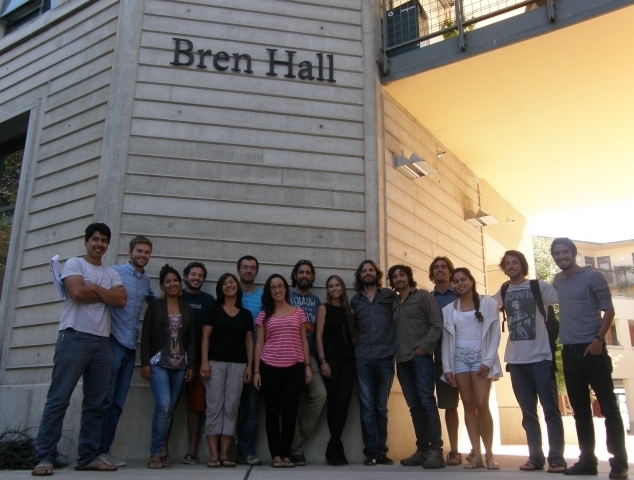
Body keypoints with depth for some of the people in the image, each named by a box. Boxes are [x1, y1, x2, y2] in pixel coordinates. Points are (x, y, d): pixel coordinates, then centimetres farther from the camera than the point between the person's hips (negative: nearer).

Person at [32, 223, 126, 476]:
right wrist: (107, 293, -1)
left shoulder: (112, 274, 18)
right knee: (59, 398, -5)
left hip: (102, 342, 5)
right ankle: (45, 457, -2)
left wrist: (94, 288, -6)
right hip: (74, 337, -5)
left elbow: (121, 301, 1)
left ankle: (89, 456, 9)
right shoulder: (74, 264, 5)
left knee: (95, 403, 4)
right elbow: (77, 292, -13)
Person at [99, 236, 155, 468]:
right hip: (113, 343, -6)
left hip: (131, 346, 6)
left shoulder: (146, 280, 15)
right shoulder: (115, 272, -3)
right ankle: (95, 450, 4)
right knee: (105, 399, -4)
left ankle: (104, 449, 15)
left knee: (118, 403, 8)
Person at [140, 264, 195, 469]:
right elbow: (145, 336, -1)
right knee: (163, 405, -16)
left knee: (170, 409, 3)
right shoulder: (154, 306, 3)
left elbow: (191, 338, 10)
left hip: (180, 365, 3)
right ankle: (155, 453, -3)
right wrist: (145, 363, -9)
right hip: (159, 363, -3)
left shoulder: (187, 309, 11)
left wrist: (191, 365, 4)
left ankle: (159, 452, 12)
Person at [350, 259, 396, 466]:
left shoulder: (390, 295, 5)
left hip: (385, 358, -1)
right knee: (367, 408, 0)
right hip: (362, 359, 1)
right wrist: (353, 348, 8)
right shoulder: (355, 301, 12)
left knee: (381, 407, 6)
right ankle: (371, 452, 5)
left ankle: (381, 451, 14)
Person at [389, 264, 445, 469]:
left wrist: (423, 347, -12)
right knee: (415, 407, 6)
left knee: (427, 403, -9)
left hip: (421, 357, -5)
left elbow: (437, 325, -5)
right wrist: (396, 352, 5)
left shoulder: (423, 296, 2)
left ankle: (436, 451, -8)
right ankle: (422, 450, 11)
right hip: (402, 360, 6)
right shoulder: (394, 304, 18)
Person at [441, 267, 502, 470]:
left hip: (481, 358, -3)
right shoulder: (449, 309, 10)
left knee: (481, 405, -10)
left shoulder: (488, 303, 3)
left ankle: (489, 453, 1)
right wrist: (447, 367, 0)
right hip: (459, 359, 3)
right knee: (468, 405, 2)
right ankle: (476, 455, 5)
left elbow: (495, 334, -1)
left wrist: (488, 361, -11)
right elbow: (446, 340, 8)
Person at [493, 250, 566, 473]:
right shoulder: (503, 293, 9)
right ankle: (535, 457, 16)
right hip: (516, 359, 4)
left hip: (540, 356, -4)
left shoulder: (539, 286, -2)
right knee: (528, 412, 9)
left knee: (550, 409, -1)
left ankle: (556, 458, 5)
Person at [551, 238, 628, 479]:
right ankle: (587, 460, 16)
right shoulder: (557, 281, 11)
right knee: (580, 410, 9)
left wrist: (599, 339, -16)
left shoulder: (592, 276, -3)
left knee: (608, 406, -3)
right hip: (569, 352, 6)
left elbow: (609, 310, -6)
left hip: (592, 349, -5)